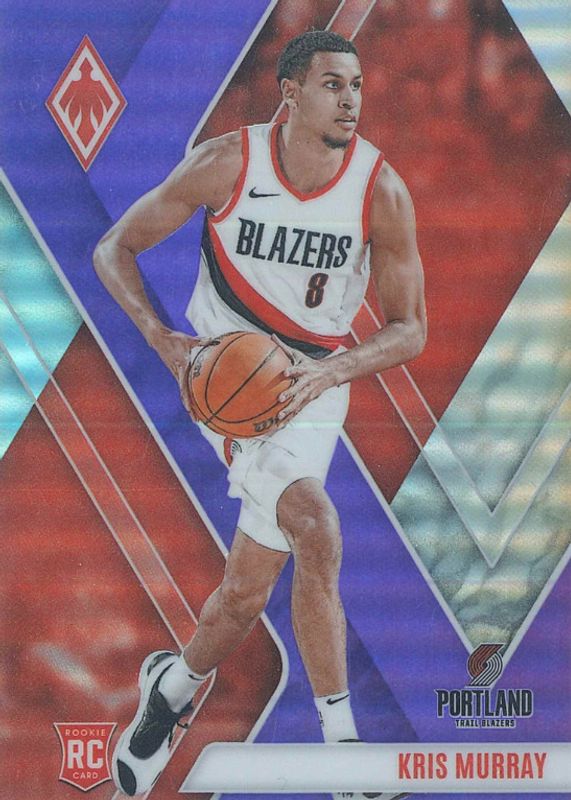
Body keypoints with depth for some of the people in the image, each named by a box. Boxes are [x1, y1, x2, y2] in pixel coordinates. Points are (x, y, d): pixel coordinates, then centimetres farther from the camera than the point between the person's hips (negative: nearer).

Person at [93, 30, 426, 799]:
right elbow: (114, 250, -4)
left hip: (312, 388, 2)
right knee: (315, 528, -25)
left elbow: (411, 330, -6)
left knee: (248, 590, 1)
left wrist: (330, 371, -24)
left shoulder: (382, 191, -11)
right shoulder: (227, 163, -13)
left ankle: (171, 691, 34)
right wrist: (164, 340, -20)